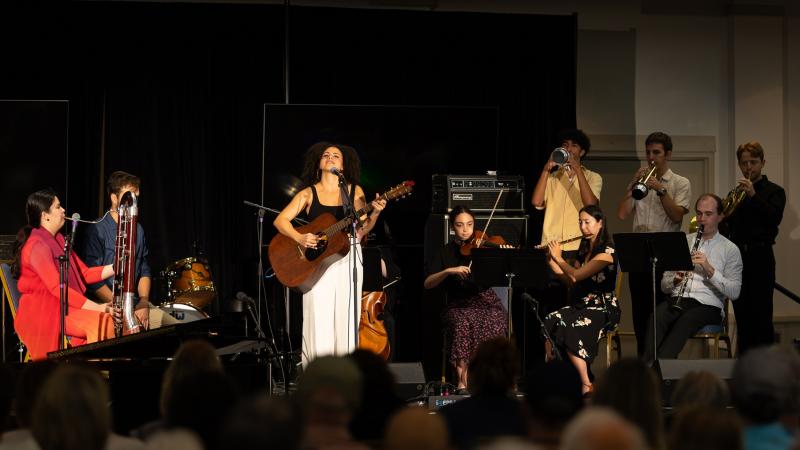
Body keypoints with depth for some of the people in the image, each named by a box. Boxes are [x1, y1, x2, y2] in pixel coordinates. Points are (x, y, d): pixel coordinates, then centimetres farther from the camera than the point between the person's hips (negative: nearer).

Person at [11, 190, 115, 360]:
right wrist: (95, 307, -26)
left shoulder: (58, 240, 17)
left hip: (63, 306, 9)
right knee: (100, 322, -28)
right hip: (41, 312, -9)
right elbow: (57, 287, -23)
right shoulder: (37, 245, -15)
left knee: (109, 319, -15)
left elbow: (85, 274, 16)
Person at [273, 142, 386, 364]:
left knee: (345, 319, -1)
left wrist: (374, 214, -11)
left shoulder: (355, 192, 9)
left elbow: (362, 229, 8)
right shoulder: (308, 194, 5)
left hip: (347, 260, 1)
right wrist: (299, 238, -17)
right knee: (319, 320, -8)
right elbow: (280, 220, 0)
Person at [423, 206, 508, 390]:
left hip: (486, 301, 0)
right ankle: (462, 379, -26)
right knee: (461, 325, -33)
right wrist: (449, 271, -15)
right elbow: (427, 284, 1)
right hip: (459, 305, 0)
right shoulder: (445, 253, 12)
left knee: (493, 325, -32)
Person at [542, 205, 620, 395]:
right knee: (548, 323, -21)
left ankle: (587, 386, -25)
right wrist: (551, 261, 9)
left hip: (604, 308, -7)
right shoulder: (584, 250, 17)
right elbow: (570, 281, 16)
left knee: (567, 331, -32)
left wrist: (558, 257, -6)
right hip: (581, 305, 7)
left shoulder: (606, 252, -9)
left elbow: (577, 275, -19)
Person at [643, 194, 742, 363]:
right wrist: (675, 279, -5)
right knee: (656, 316, -32)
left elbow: (734, 292, -1)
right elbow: (664, 286, 19)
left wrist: (709, 269, -12)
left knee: (686, 320, -37)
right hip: (677, 299, 3)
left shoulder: (730, 249, 10)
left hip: (708, 305, -3)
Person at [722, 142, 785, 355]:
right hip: (737, 256, 5)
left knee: (761, 316, -9)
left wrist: (753, 195, -24)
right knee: (742, 315, 7)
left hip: (759, 257, -5)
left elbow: (774, 218, -16)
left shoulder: (774, 191, 3)